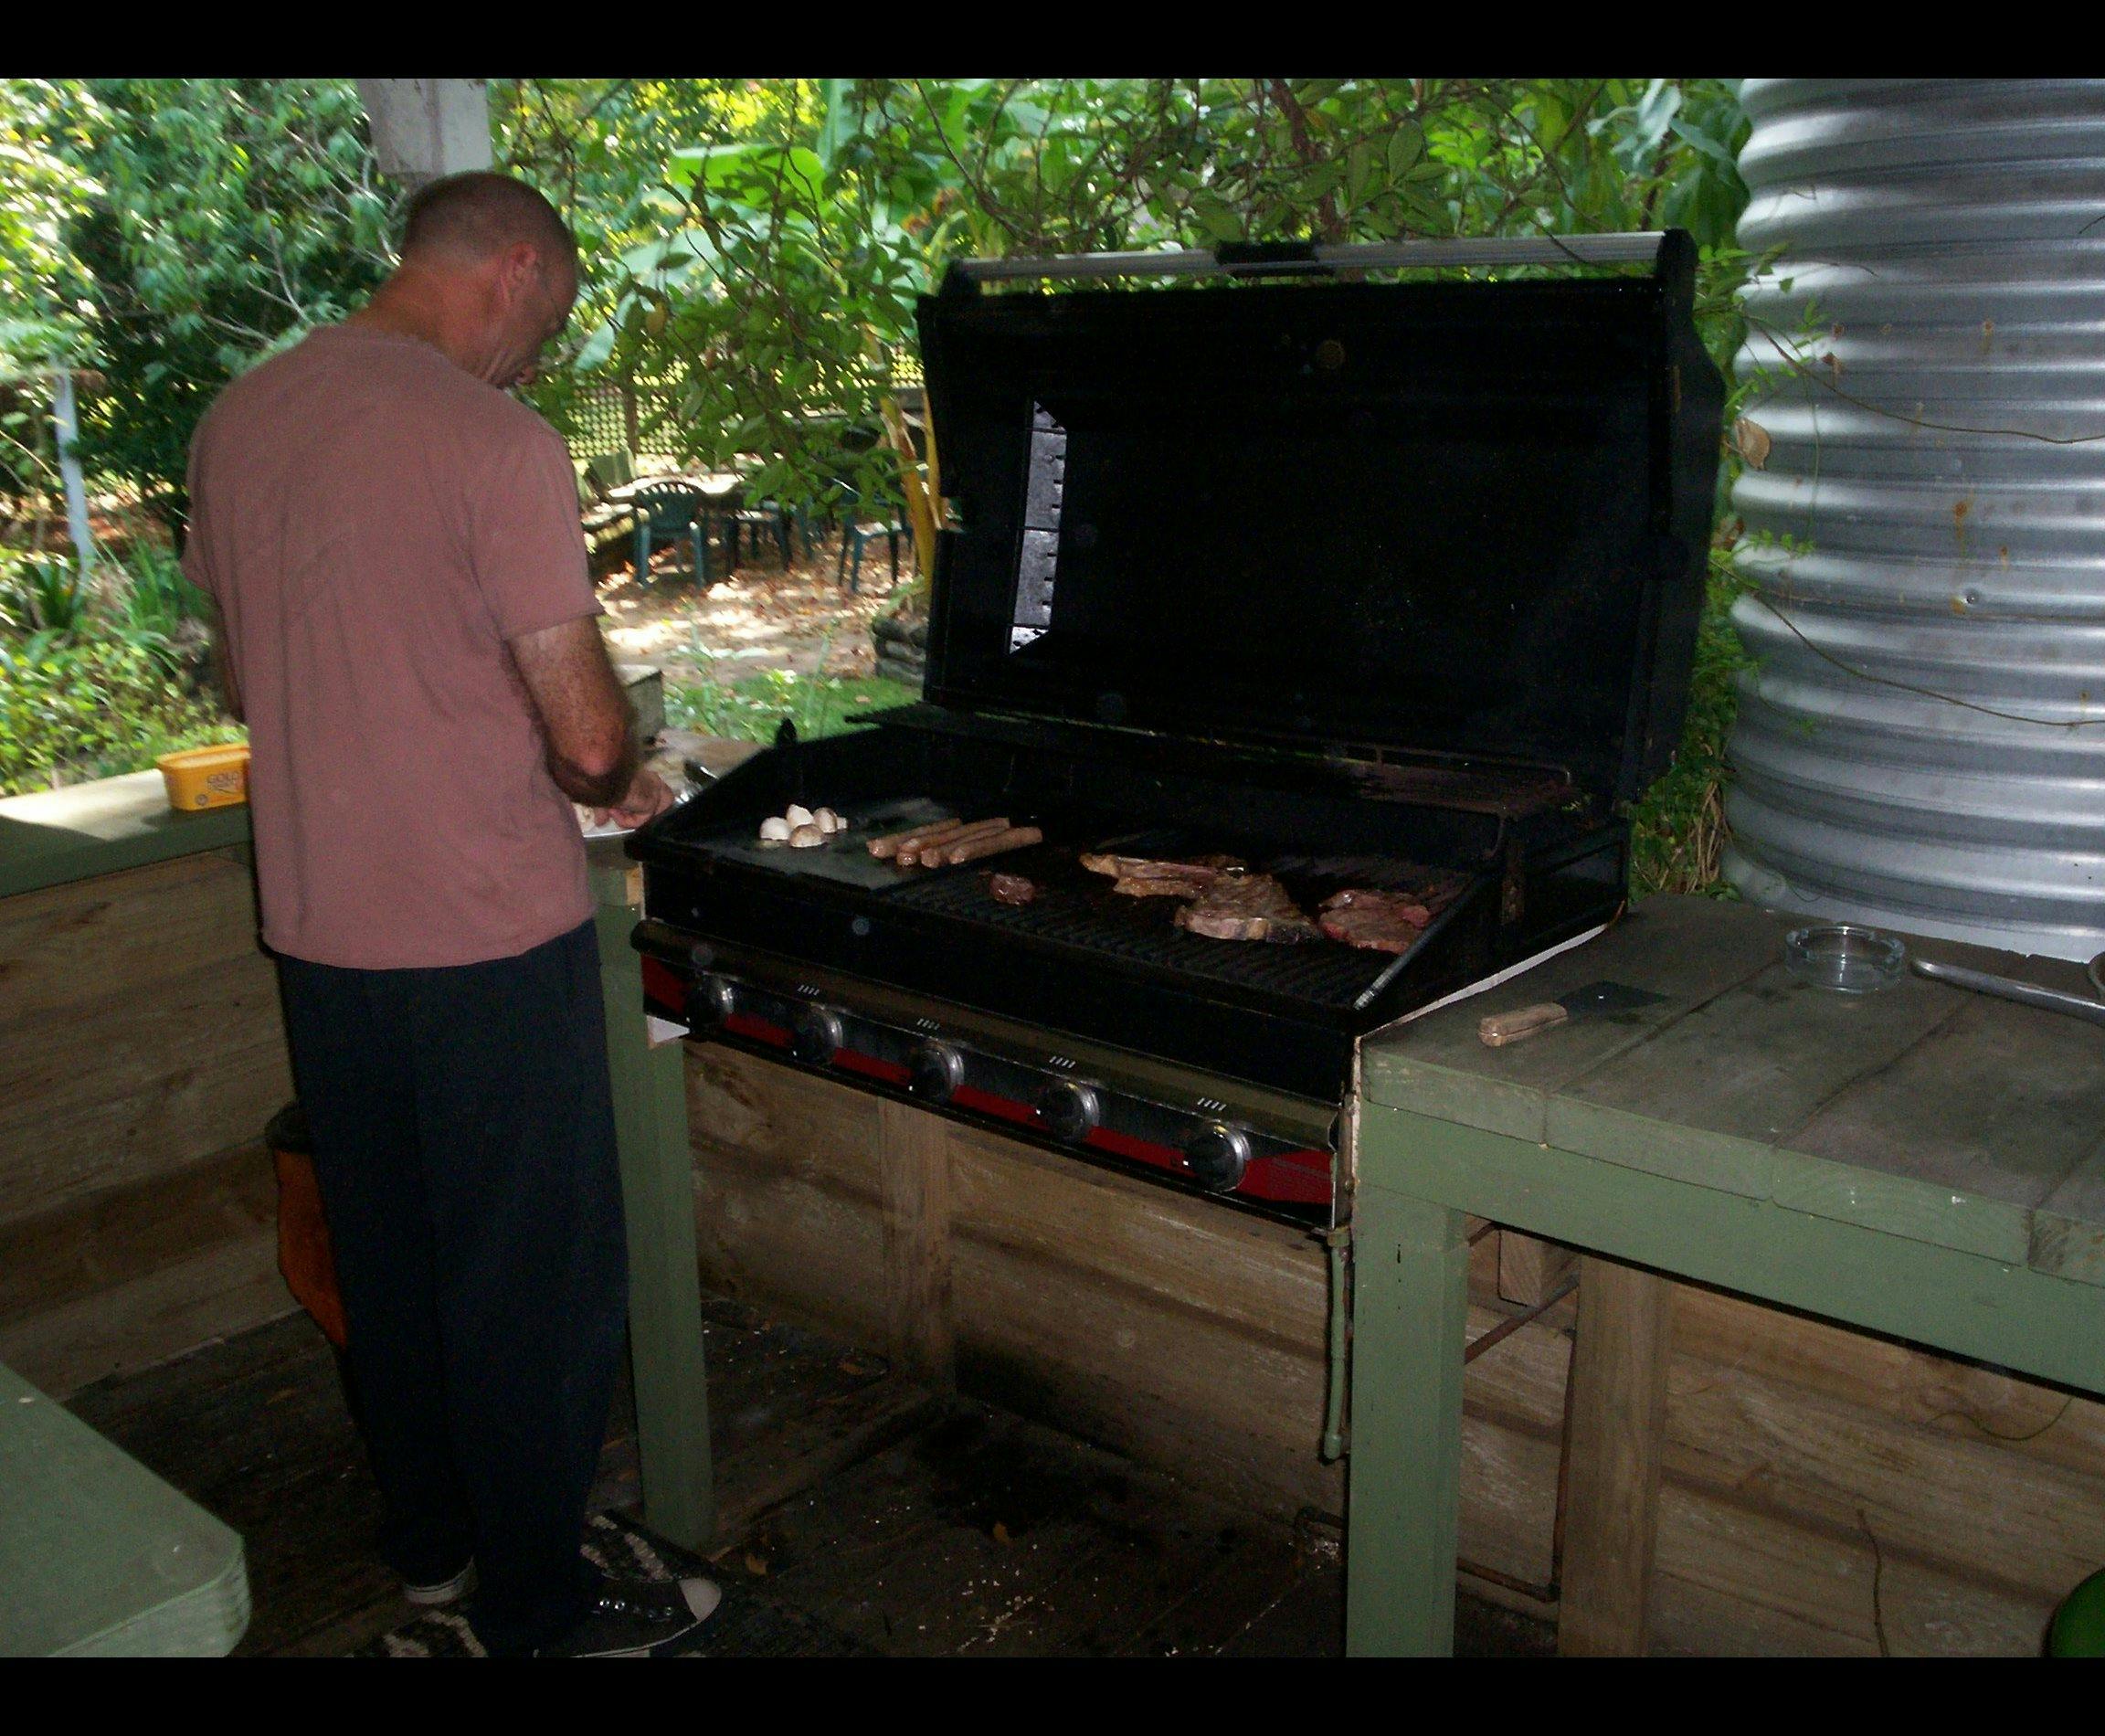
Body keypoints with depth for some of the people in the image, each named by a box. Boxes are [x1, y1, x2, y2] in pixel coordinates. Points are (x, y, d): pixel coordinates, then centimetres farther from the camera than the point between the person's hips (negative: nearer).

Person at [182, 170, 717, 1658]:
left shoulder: (236, 423, 5)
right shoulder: (497, 444, -19)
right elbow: (586, 732, -19)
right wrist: (622, 783, 2)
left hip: (315, 926, 8)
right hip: (489, 934, -7)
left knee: (386, 1253, 21)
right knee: (538, 1280, 8)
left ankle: (432, 1538, 39)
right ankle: (538, 1602, 23)